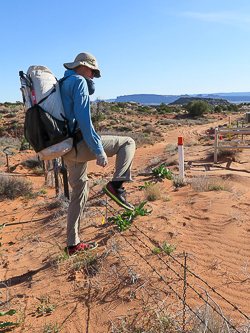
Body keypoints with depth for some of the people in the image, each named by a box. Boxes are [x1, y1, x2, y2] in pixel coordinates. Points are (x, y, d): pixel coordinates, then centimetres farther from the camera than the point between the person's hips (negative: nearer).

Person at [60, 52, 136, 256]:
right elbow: (83, 118, -21)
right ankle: (116, 184, -14)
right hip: (81, 144, -9)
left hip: (68, 149, 10)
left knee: (80, 194, 17)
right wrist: (98, 149, -22)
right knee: (128, 143, 4)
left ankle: (73, 244, 26)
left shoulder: (62, 84, 21)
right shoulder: (78, 81, -7)